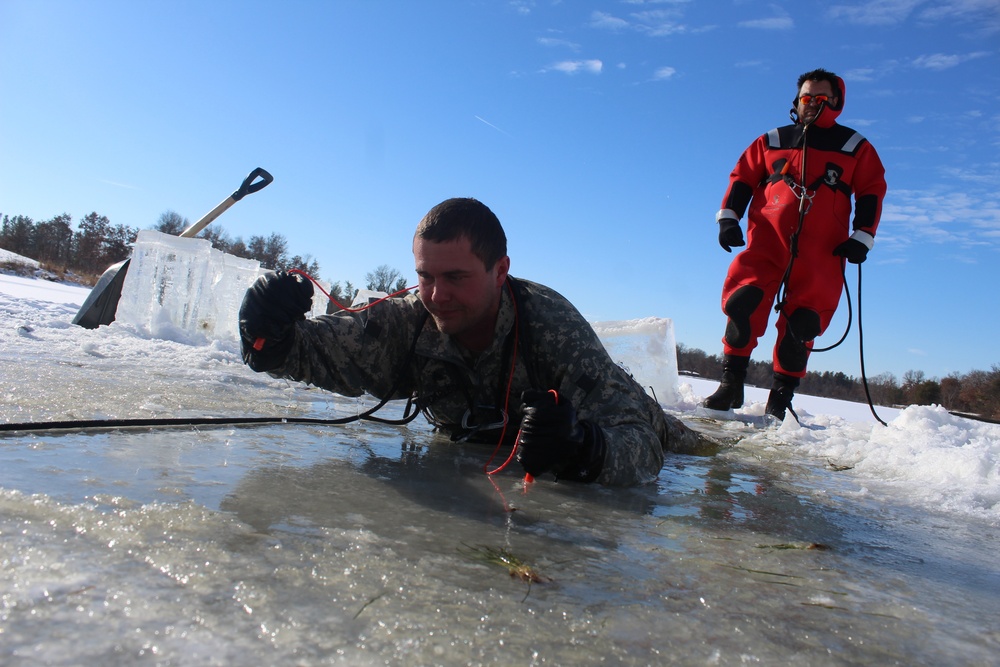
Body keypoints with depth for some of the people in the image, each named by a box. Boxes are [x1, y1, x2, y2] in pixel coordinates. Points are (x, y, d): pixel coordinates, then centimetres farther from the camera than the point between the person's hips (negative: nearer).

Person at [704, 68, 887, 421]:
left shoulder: (856, 148, 17)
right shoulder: (771, 141, 18)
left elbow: (872, 192, 14)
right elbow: (742, 177, 16)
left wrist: (861, 237, 2)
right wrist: (728, 217, 1)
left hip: (821, 251, 0)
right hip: (767, 239, 0)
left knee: (801, 324, -7)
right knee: (743, 302, -18)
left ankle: (781, 397, 3)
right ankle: (731, 385, -9)